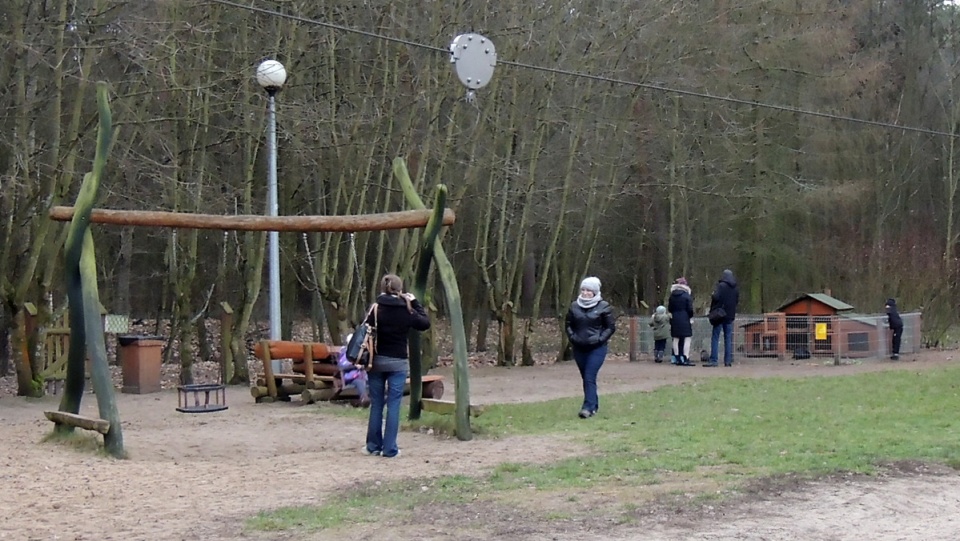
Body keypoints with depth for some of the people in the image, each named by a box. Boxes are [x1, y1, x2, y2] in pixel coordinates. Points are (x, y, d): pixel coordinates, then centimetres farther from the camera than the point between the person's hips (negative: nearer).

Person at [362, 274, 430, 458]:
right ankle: (389, 448, 0)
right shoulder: (406, 311, -4)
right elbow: (425, 323, 12)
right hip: (398, 362, 0)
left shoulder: (376, 310, -7)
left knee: (376, 404, 10)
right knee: (393, 405, 2)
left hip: (377, 361, 1)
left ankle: (373, 446, 15)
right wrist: (415, 303, 15)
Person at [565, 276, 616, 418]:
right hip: (579, 348, 4)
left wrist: (599, 339, -12)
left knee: (590, 378, -14)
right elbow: (569, 325, 13)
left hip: (597, 348, -4)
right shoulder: (574, 306, 4)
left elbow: (611, 327, -3)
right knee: (586, 378, 12)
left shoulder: (603, 307, -5)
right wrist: (572, 337, -3)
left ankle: (588, 407, -15)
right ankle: (594, 405, 26)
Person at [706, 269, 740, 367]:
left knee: (715, 338, -2)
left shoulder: (721, 285, -12)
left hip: (720, 315, -5)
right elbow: (737, 301, 13)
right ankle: (728, 360, 6)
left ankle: (713, 360, -8)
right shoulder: (736, 287, 6)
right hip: (730, 315, 5)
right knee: (728, 339, 8)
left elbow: (716, 297, -19)